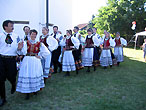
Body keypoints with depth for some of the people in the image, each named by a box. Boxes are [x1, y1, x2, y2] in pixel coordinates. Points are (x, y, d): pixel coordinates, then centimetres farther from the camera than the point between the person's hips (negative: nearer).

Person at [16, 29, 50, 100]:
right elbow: (22, 52, -13)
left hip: (35, 61, 0)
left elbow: (47, 52, 5)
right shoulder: (25, 43, 3)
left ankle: (35, 89, 26)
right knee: (26, 75, -1)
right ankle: (27, 93, 9)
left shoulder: (39, 44, 3)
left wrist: (40, 56, -1)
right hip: (27, 61, 0)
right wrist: (20, 49, -32)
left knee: (35, 75, 6)